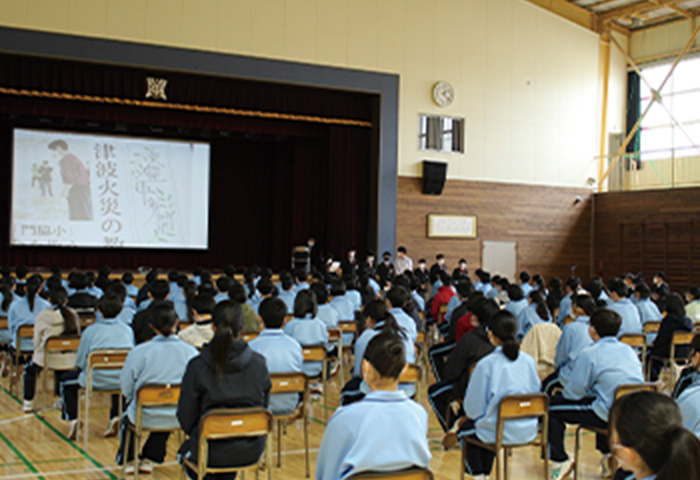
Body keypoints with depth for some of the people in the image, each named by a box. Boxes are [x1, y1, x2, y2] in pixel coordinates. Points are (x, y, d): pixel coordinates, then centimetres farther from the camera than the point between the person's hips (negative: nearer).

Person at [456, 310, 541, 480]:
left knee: (465, 429, 25)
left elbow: (473, 408, -11)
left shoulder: (486, 364, -17)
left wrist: (473, 414, 11)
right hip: (528, 431, 5)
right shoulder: (528, 361, -3)